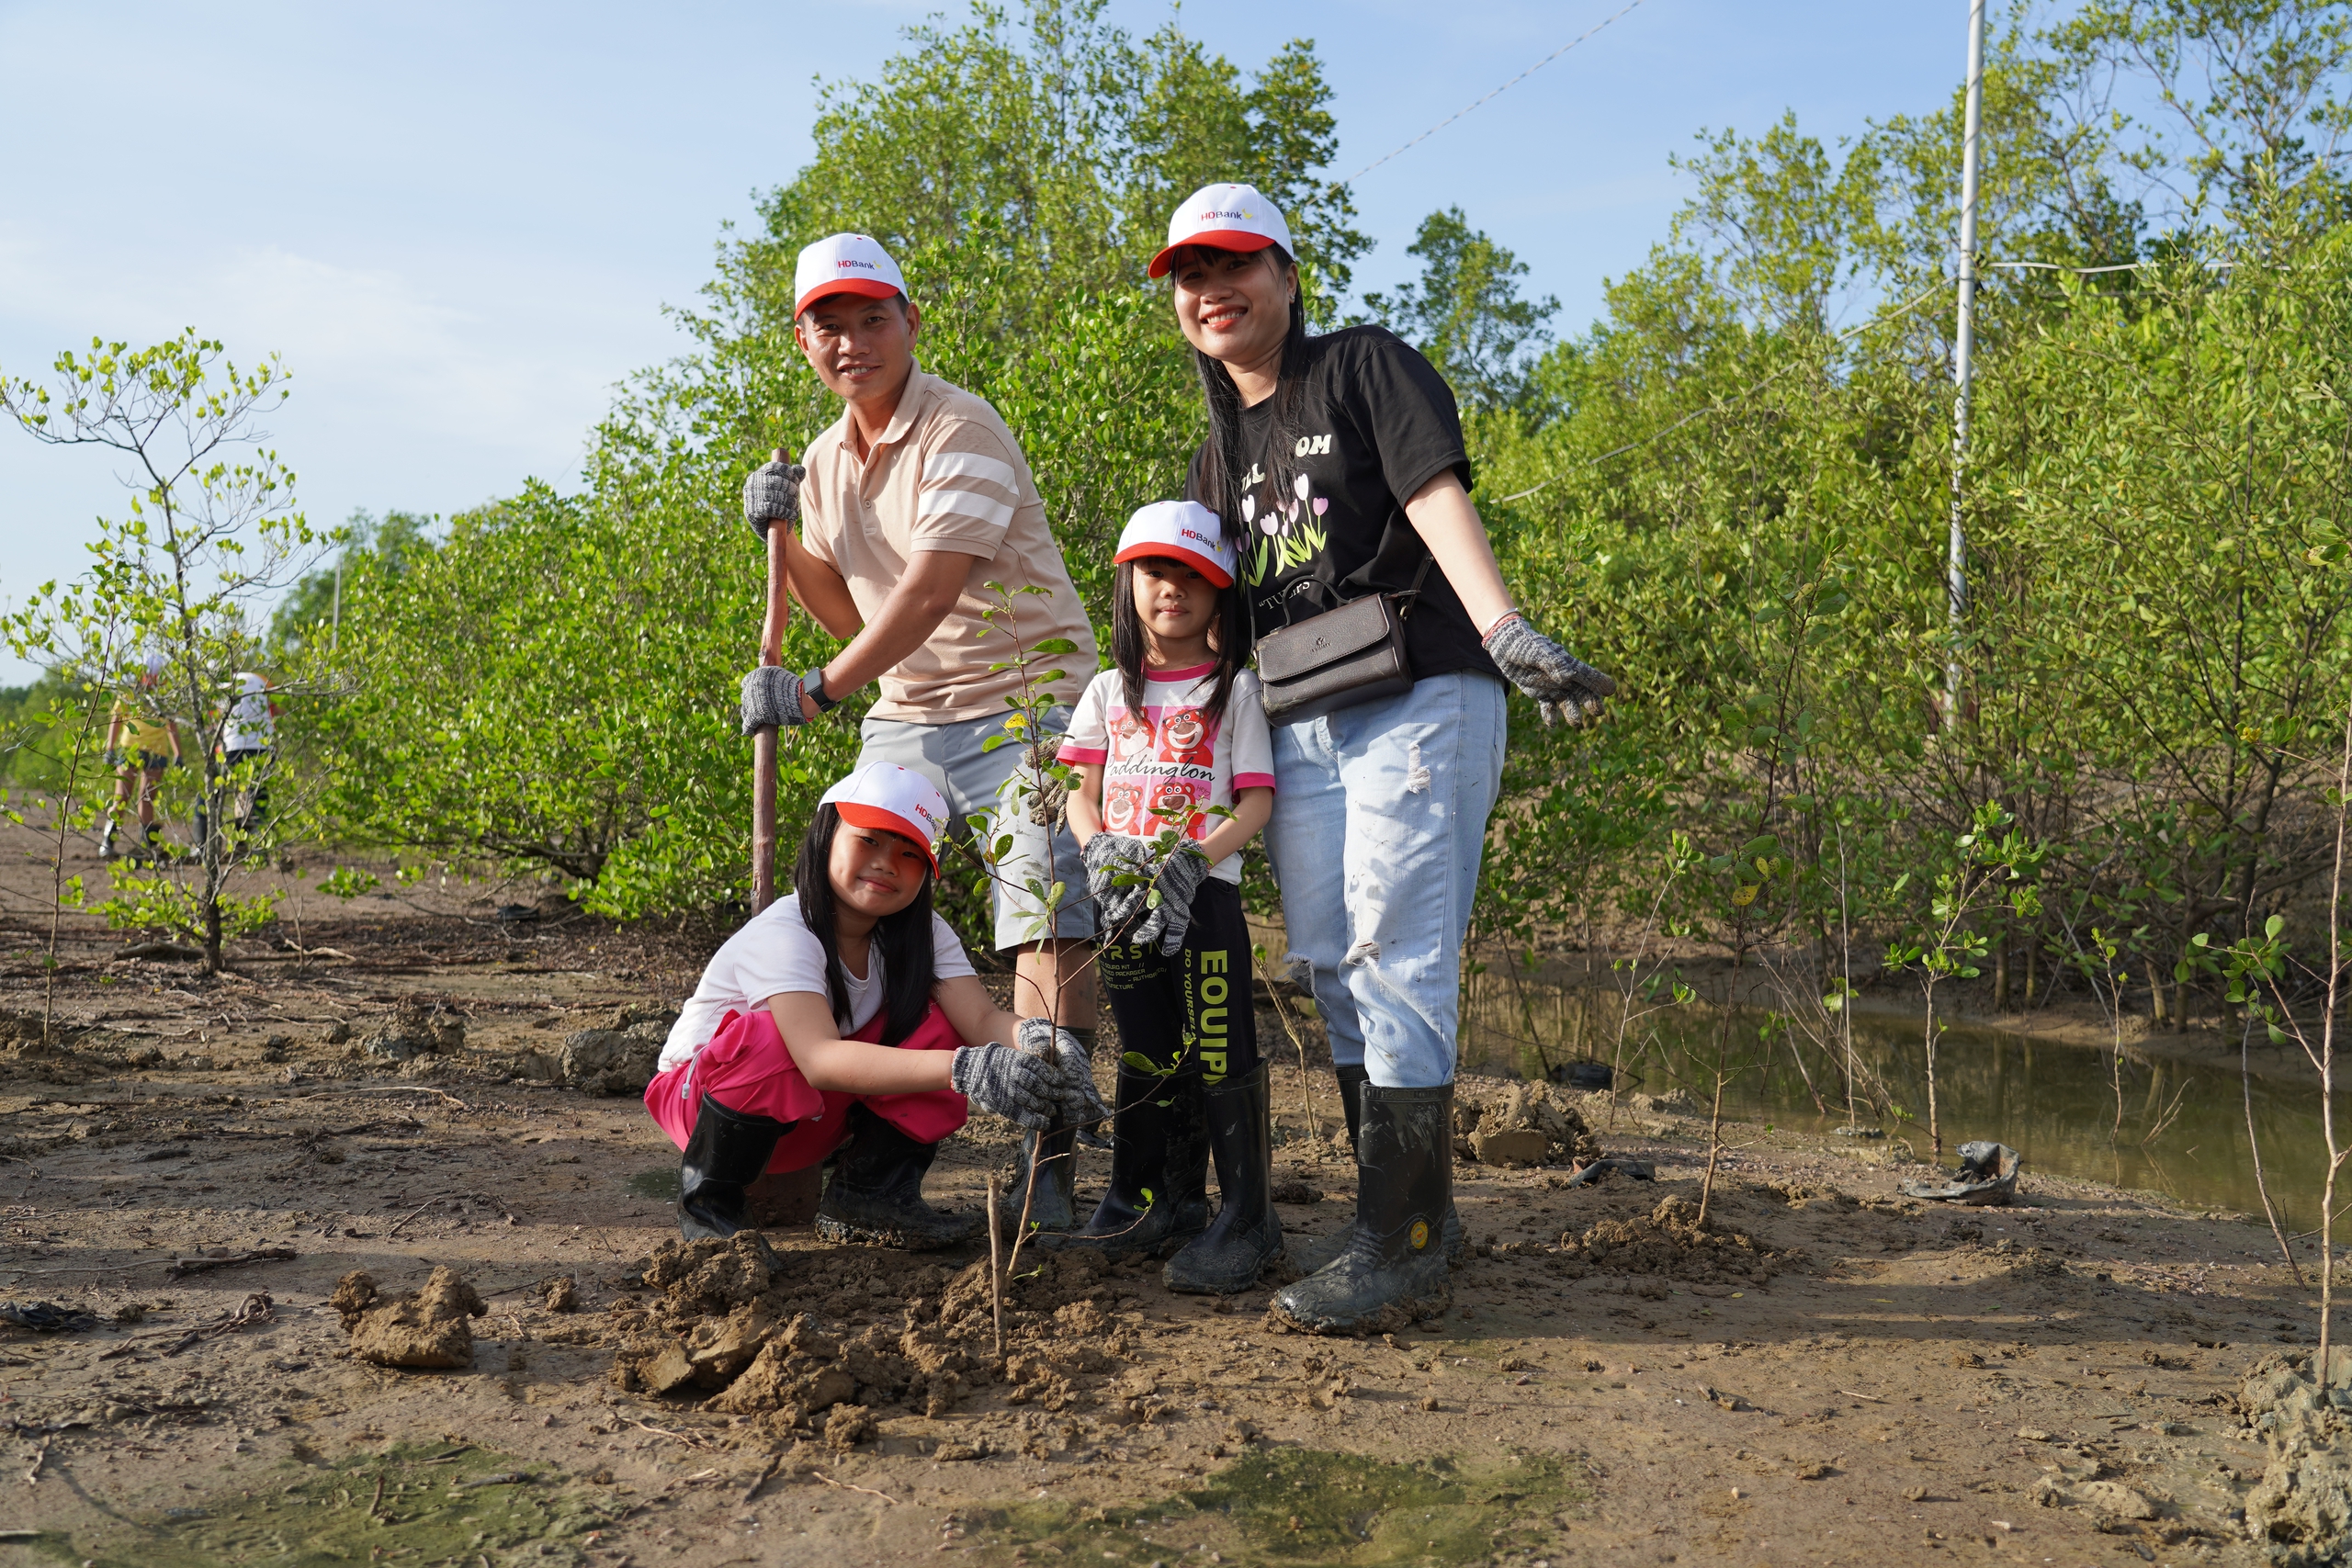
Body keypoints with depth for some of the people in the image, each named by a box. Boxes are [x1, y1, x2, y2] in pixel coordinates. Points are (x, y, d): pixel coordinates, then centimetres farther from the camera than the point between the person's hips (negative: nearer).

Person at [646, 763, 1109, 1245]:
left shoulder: (922, 932, -9)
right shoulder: (781, 934, -29)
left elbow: (982, 1017, -23)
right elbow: (820, 1058, -44)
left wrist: (1035, 1039, -48)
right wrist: (961, 1070, -55)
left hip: (811, 1118, 5)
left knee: (941, 1027, -16)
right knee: (768, 1038, -37)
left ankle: (869, 1192, -7)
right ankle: (706, 1198, -13)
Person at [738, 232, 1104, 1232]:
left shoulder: (960, 431, -13)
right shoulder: (826, 458, 12)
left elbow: (929, 594, -23)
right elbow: (854, 620, 15)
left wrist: (816, 691, -23)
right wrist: (785, 534, 2)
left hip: (1023, 700, -7)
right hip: (906, 714, 7)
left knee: (1047, 924, -14)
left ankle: (1047, 1161, -10)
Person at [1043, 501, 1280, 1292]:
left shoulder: (1233, 688, 2)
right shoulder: (1110, 691, 14)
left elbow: (1257, 801, -3)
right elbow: (1080, 791, 9)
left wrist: (1194, 859, -19)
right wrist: (1100, 851, -12)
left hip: (1204, 892, -4)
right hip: (1125, 895, 4)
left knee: (1218, 1052, -7)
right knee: (1143, 1054, 11)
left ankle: (1248, 1219, 2)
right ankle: (1145, 1205, 22)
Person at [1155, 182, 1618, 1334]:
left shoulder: (1367, 368, 2)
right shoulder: (1219, 453, 21)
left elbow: (1436, 497, -14)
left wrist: (1501, 628, -31)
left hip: (1414, 700, -7)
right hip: (1294, 733, 8)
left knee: (1397, 965, -11)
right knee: (1333, 973, 8)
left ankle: (1403, 1243, -6)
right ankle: (1408, 1212, 19)